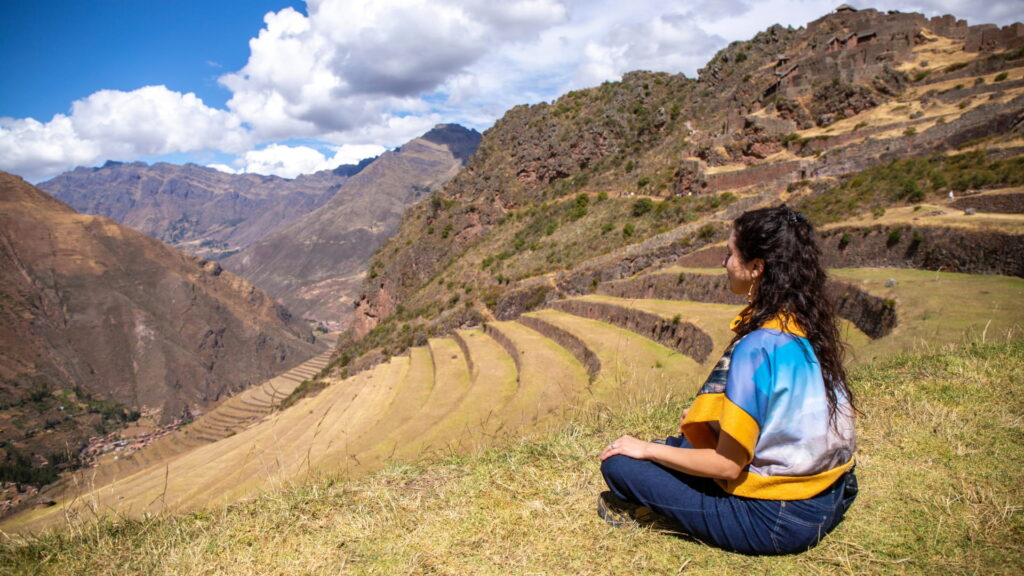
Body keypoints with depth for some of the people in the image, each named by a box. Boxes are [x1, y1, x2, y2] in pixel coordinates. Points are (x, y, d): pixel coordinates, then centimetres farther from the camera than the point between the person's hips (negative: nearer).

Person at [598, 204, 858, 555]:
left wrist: (648, 449, -9)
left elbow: (727, 466, -22)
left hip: (776, 522, -8)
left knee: (619, 463, -6)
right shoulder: (812, 324, -2)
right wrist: (707, 418, 16)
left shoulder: (758, 347, -27)